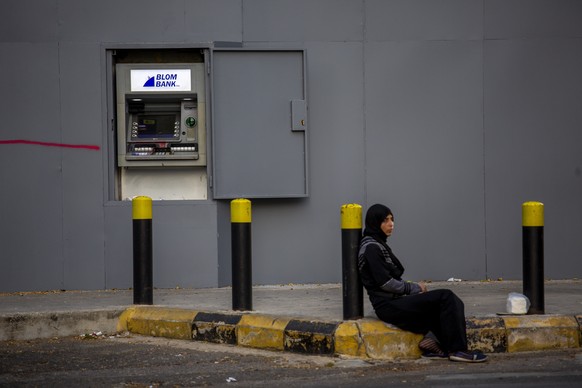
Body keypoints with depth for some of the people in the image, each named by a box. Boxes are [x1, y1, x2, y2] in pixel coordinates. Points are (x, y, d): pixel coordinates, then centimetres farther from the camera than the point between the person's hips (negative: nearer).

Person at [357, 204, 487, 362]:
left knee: (450, 301, 0)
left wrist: (414, 287, 5)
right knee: (446, 297, -17)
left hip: (394, 301, 10)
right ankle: (457, 350, -13)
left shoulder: (378, 244, 19)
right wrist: (414, 288, -6)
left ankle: (431, 343, -5)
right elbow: (384, 283, -18)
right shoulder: (371, 248, -12)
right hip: (388, 306, -10)